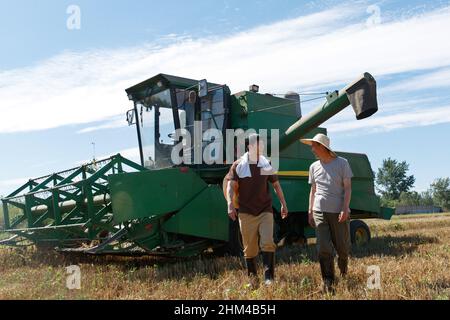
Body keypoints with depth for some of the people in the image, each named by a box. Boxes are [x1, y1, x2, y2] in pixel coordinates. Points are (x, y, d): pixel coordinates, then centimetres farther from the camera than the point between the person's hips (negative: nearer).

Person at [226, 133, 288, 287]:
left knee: (267, 243, -13)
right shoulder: (238, 165, -1)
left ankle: (269, 277, -7)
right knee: (249, 248, 6)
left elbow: (276, 185, 15)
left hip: (265, 211, 1)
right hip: (246, 212, -1)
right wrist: (230, 205, -21)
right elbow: (231, 186, -7)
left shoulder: (267, 164, 6)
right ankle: (253, 278, 19)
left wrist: (283, 204, 13)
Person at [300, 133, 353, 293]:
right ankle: (328, 282, 2)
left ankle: (343, 267, 38)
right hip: (319, 212, 2)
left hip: (339, 212, -2)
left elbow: (347, 188, -3)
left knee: (342, 246, 6)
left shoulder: (342, 163, -1)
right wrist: (310, 211, 10)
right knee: (324, 248, -6)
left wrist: (345, 209, -14)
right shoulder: (314, 167, 9)